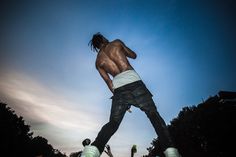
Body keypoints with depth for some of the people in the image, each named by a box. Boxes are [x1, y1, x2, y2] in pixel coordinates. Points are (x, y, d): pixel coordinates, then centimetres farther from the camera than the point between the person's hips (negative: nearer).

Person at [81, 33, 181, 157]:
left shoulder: (98, 61, 19)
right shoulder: (116, 43, 15)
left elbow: (109, 82, 14)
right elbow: (134, 55, 27)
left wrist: (117, 95, 17)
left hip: (118, 88, 2)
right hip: (134, 81, -2)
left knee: (113, 122, 5)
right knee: (153, 114, 1)